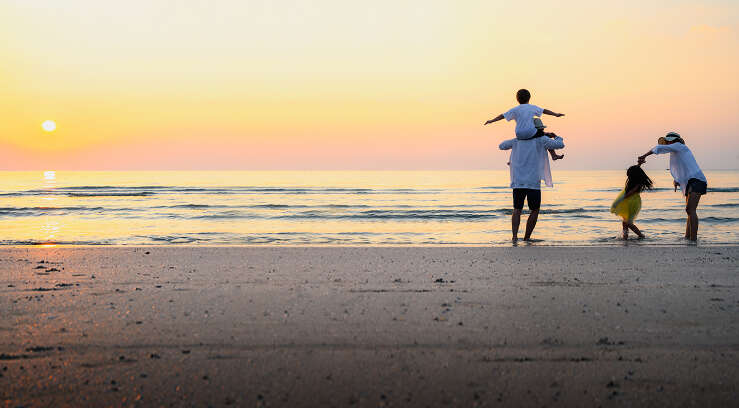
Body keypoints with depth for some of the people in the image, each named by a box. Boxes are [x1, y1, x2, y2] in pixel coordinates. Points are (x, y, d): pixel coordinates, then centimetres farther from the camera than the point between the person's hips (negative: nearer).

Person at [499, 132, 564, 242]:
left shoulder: (517, 141, 12)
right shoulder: (540, 140, 2)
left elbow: (501, 146, 27)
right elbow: (560, 145, 2)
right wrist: (556, 137, 23)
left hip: (518, 182, 3)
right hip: (533, 183, -3)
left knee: (517, 210, 12)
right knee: (535, 210, 13)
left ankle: (515, 236, -7)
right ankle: (527, 237, 9)